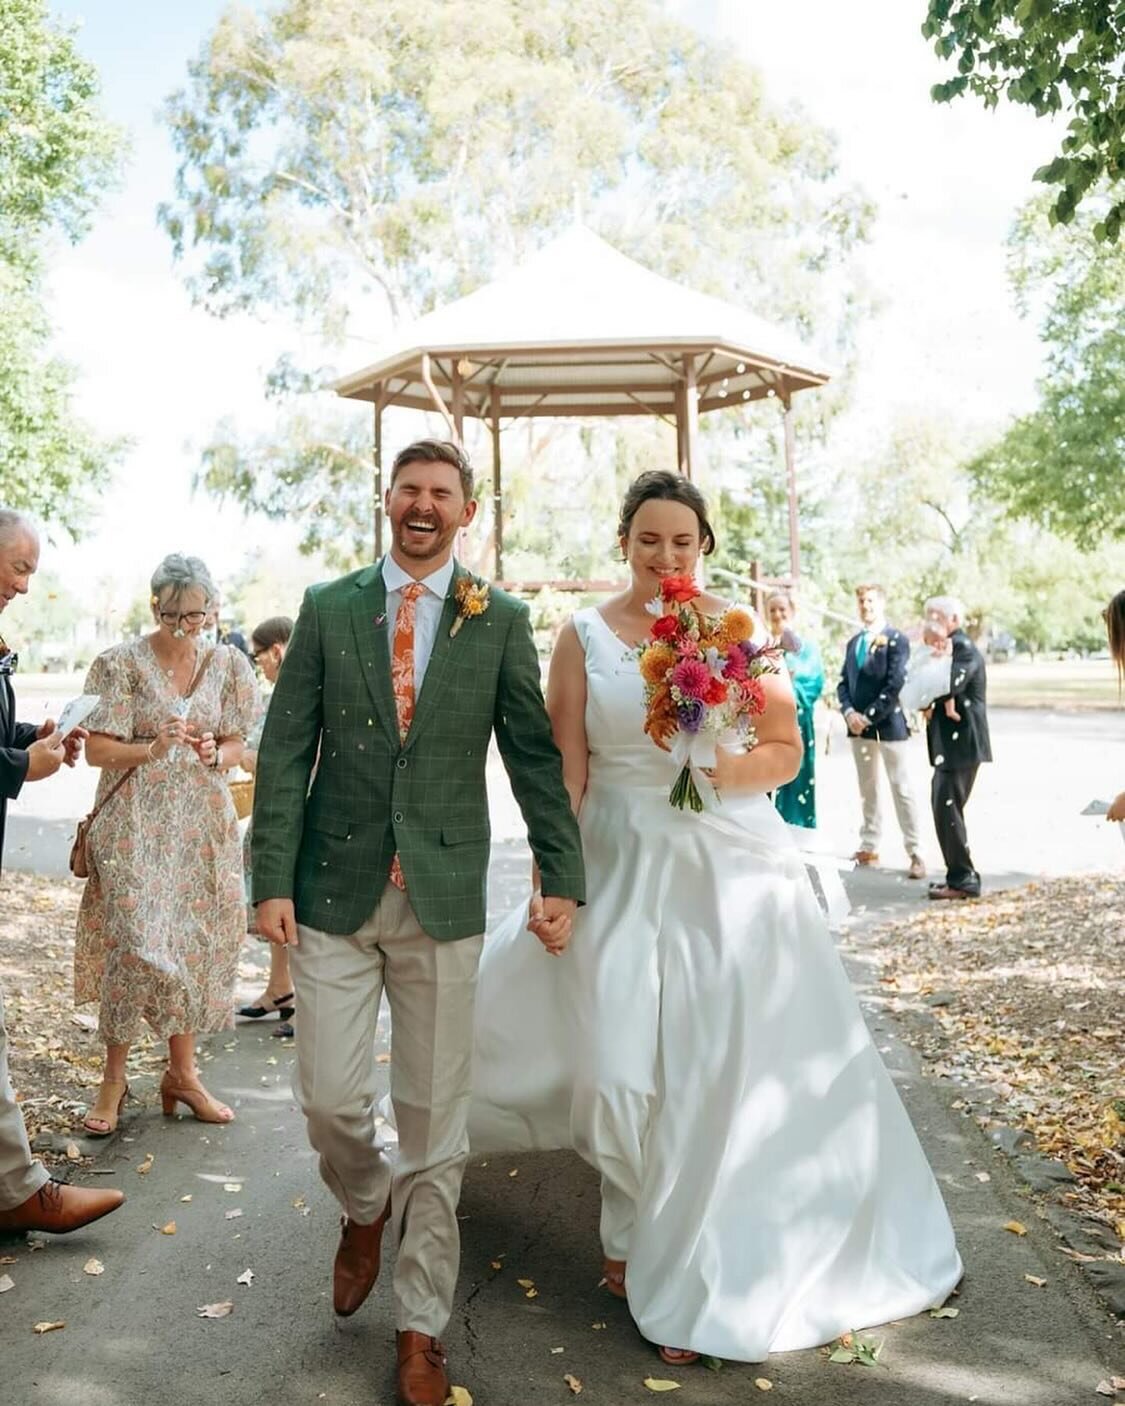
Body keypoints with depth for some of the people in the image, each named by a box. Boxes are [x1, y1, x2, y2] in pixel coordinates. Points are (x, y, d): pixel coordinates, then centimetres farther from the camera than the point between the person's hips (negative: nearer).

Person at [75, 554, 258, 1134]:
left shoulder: (227, 664, 5)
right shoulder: (122, 663, -4)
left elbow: (237, 744, 10)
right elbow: (97, 749, -6)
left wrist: (214, 755, -12)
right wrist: (152, 749, -22)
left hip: (202, 825, 4)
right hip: (136, 824, -3)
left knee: (195, 942, 7)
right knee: (134, 941, -8)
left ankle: (182, 1070, 21)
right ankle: (114, 1076, 8)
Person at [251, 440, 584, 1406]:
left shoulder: (501, 621, 2)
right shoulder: (327, 609, 4)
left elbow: (536, 756, 2)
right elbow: (286, 751, 2)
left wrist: (562, 880, -5)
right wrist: (273, 880, -5)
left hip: (445, 900, -1)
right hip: (334, 894, 1)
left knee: (436, 1118, 6)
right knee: (330, 1099, 3)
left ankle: (422, 1326, 24)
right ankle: (366, 1209, 39)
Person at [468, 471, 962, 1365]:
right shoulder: (585, 637, 1)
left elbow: (787, 753, 3)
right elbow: (564, 770, -1)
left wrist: (725, 768, -16)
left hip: (732, 869, 0)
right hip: (625, 872, 0)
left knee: (735, 1061, 3)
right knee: (628, 1056, 6)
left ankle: (716, 1264, 24)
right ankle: (648, 1246, 31)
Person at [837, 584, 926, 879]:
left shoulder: (896, 639, -6)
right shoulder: (854, 642, 15)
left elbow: (895, 685, -14)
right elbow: (844, 682, 12)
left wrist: (869, 716, -16)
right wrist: (849, 712, -5)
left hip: (889, 724, -6)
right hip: (859, 725, 6)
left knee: (902, 790, -4)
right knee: (867, 789, 13)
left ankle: (915, 853, 0)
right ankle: (869, 847, 21)